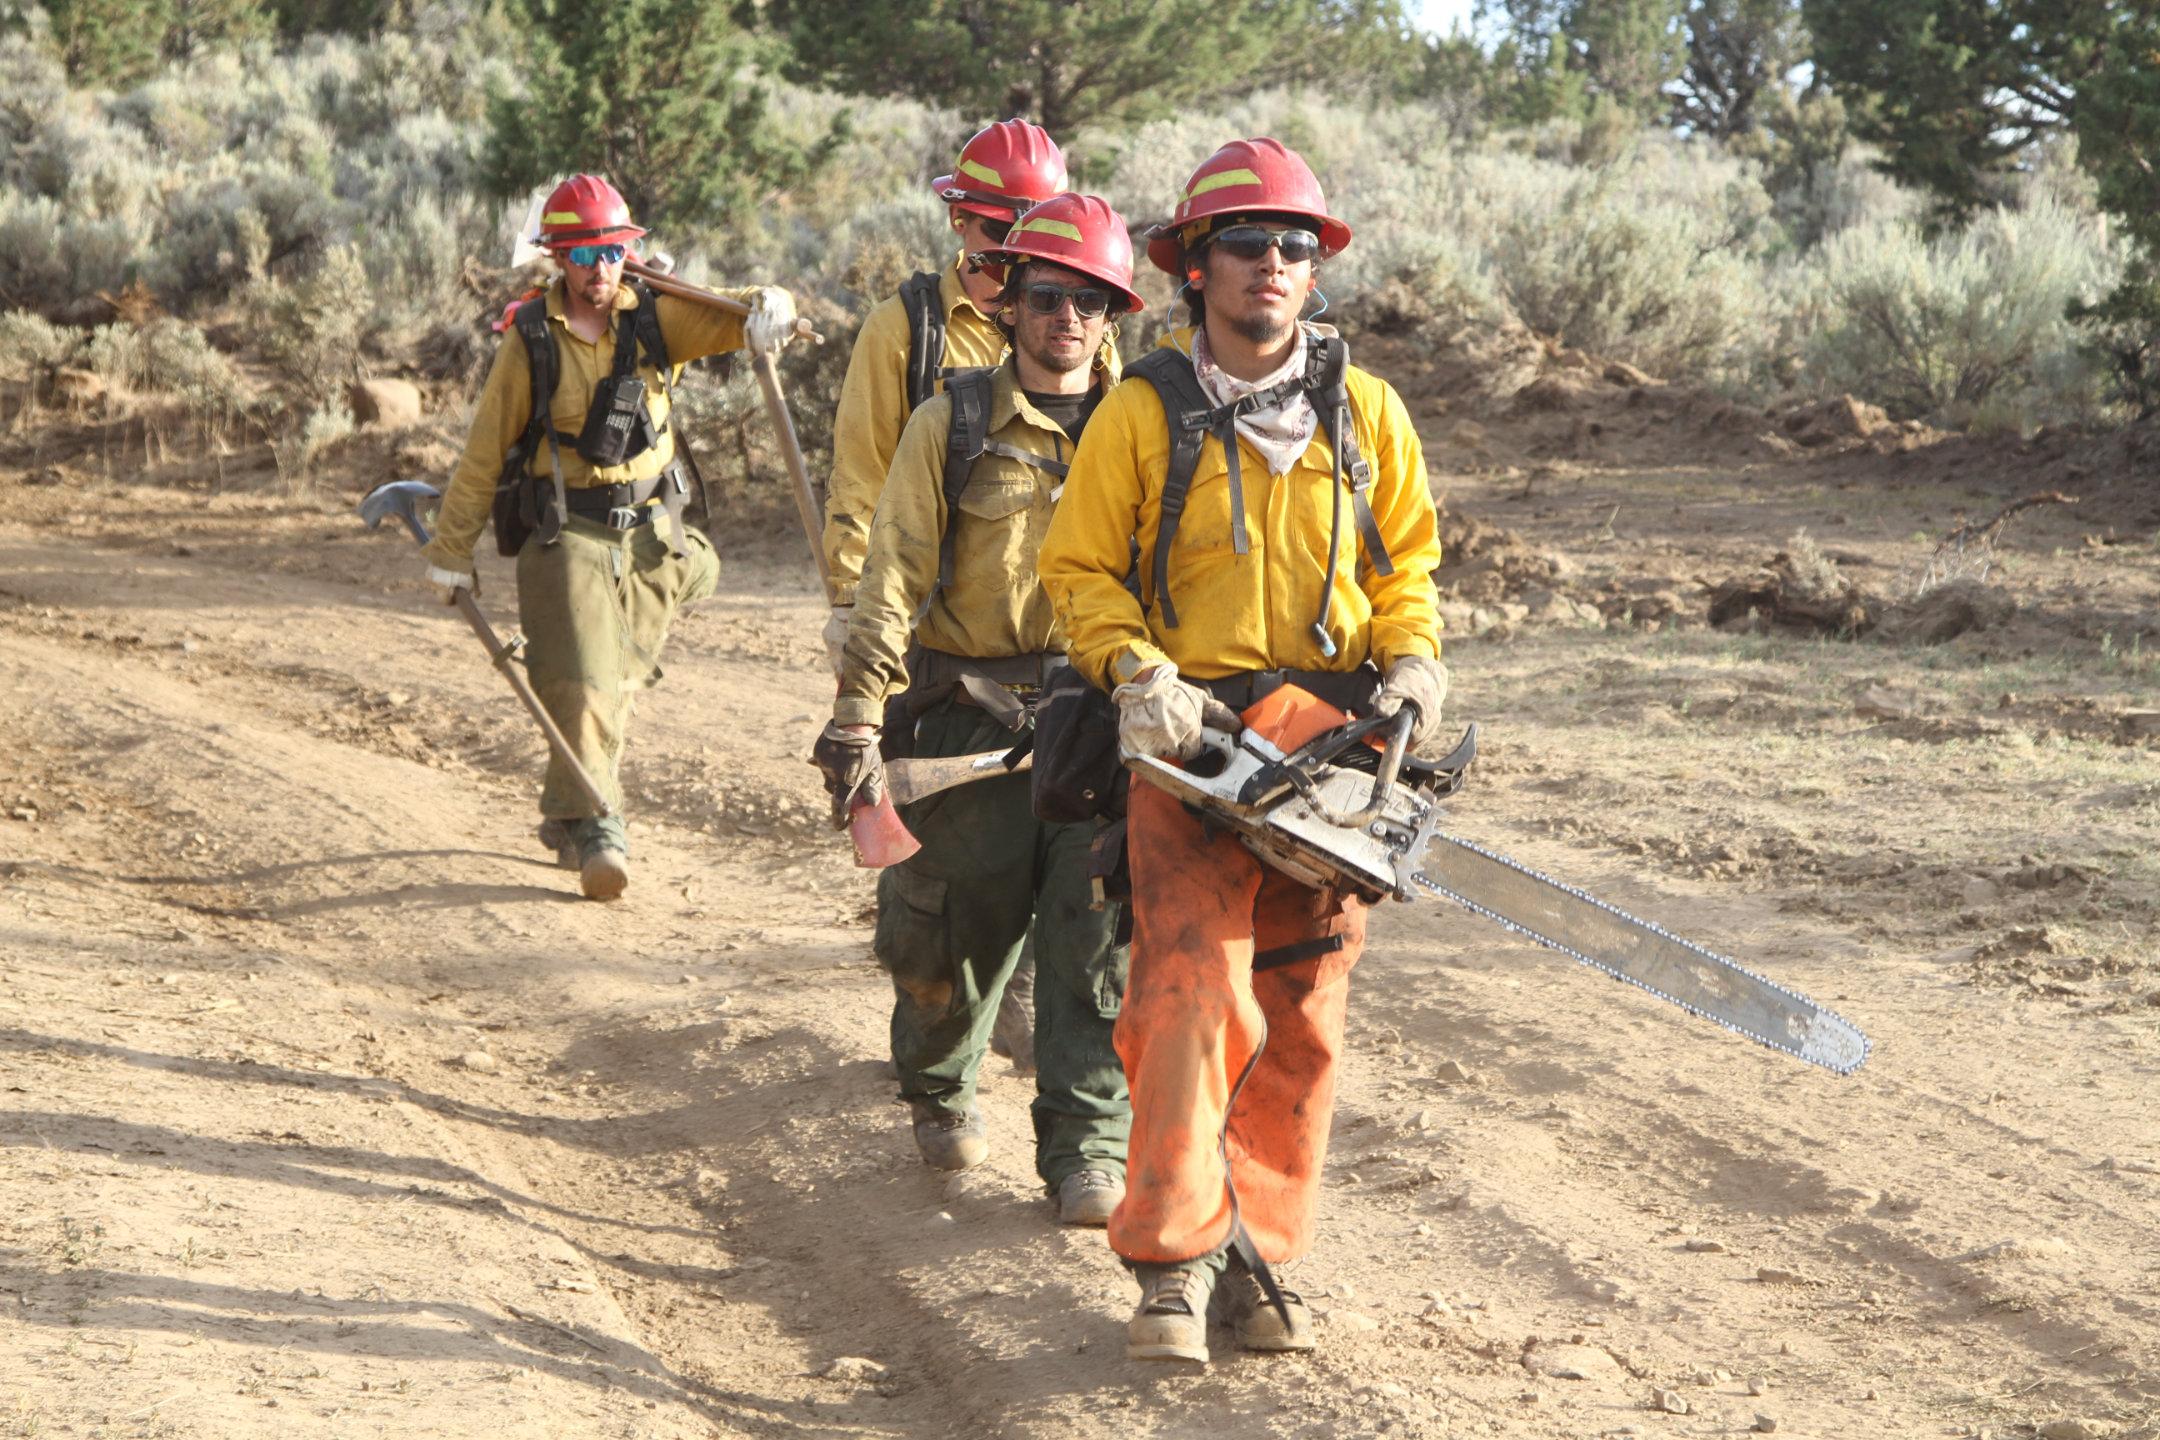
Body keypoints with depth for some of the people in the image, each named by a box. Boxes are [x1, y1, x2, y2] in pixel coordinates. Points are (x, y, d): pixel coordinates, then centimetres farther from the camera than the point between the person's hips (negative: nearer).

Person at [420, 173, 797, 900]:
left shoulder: (654, 318, 1)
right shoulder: (531, 339, -3)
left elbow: (719, 317, -15)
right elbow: (484, 451, 1)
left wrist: (763, 309, -41)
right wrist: (451, 551, 3)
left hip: (649, 534, 3)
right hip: (564, 534, -3)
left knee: (619, 683, 11)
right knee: (582, 683, -15)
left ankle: (565, 812, 30)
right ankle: (595, 833, -15)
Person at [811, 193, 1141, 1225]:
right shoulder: (954, 426, 1)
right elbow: (894, 579, -3)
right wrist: (858, 716, -11)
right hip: (973, 711, -1)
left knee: (1097, 935, -8)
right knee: (965, 923, 4)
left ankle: (1088, 1149, 0)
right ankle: (937, 1087, 33)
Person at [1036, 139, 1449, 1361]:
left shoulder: (1365, 411, 8)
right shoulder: (1144, 414, 0)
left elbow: (1407, 564, 17)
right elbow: (1080, 570, 5)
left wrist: (1411, 667, -1)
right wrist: (1138, 673, -11)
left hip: (1330, 737, 3)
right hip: (1193, 733, -3)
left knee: (1303, 1009, 3)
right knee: (1194, 986, -15)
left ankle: (1257, 1255, 11)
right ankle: (1176, 1261, -13)